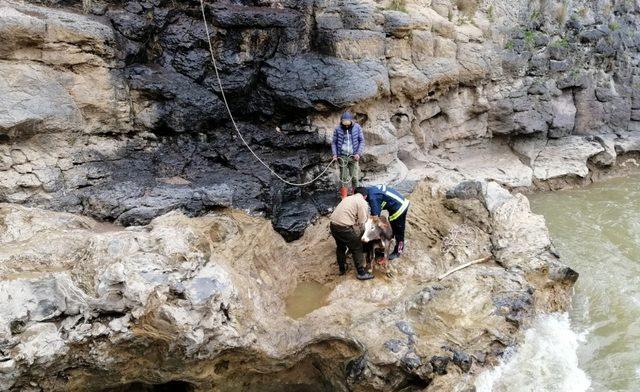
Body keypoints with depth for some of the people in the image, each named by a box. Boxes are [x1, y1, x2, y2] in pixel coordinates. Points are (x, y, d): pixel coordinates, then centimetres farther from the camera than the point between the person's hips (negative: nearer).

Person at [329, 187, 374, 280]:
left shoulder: (348, 198, 21)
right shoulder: (363, 203, -2)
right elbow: (361, 222, -7)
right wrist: (358, 235, 11)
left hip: (333, 224, 7)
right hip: (344, 227, -7)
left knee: (340, 247, 28)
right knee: (357, 249, 10)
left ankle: (342, 269, 43)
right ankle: (361, 273, 18)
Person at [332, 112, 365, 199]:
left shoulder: (357, 127, -2)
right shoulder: (337, 129, -1)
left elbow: (362, 141, 2)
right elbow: (334, 142, 6)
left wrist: (359, 153, -9)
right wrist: (334, 154, -6)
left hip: (353, 156, 0)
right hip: (342, 156, 0)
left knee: (355, 177, 0)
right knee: (343, 178, 2)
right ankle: (344, 198, 11)